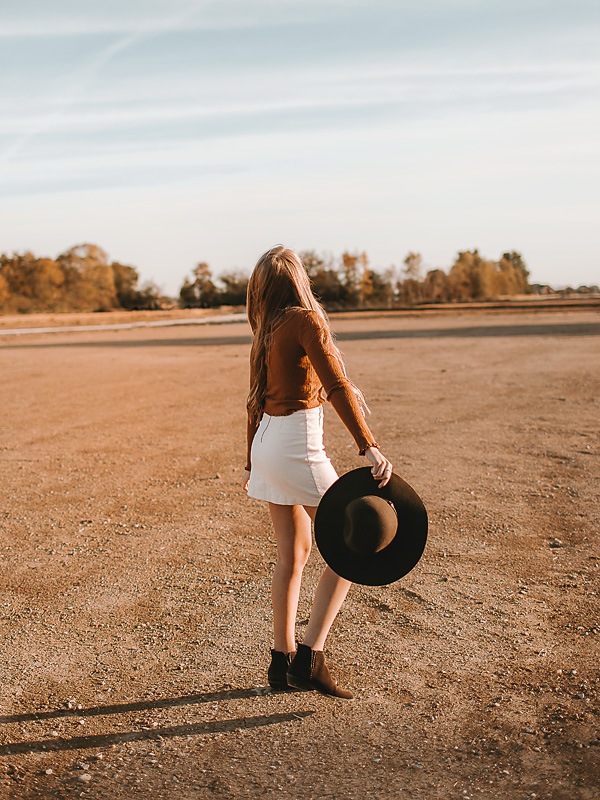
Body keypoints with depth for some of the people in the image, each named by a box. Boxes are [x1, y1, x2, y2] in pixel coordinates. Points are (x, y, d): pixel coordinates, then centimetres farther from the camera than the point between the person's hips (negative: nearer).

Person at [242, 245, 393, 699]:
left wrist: (253, 463, 25)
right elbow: (337, 386, -22)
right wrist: (369, 447, -27)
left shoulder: (268, 331, 11)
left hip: (268, 444, 8)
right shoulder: (305, 321, -11)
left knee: (294, 552, 16)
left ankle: (283, 661, 23)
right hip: (297, 447, -8)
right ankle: (309, 658, 0)